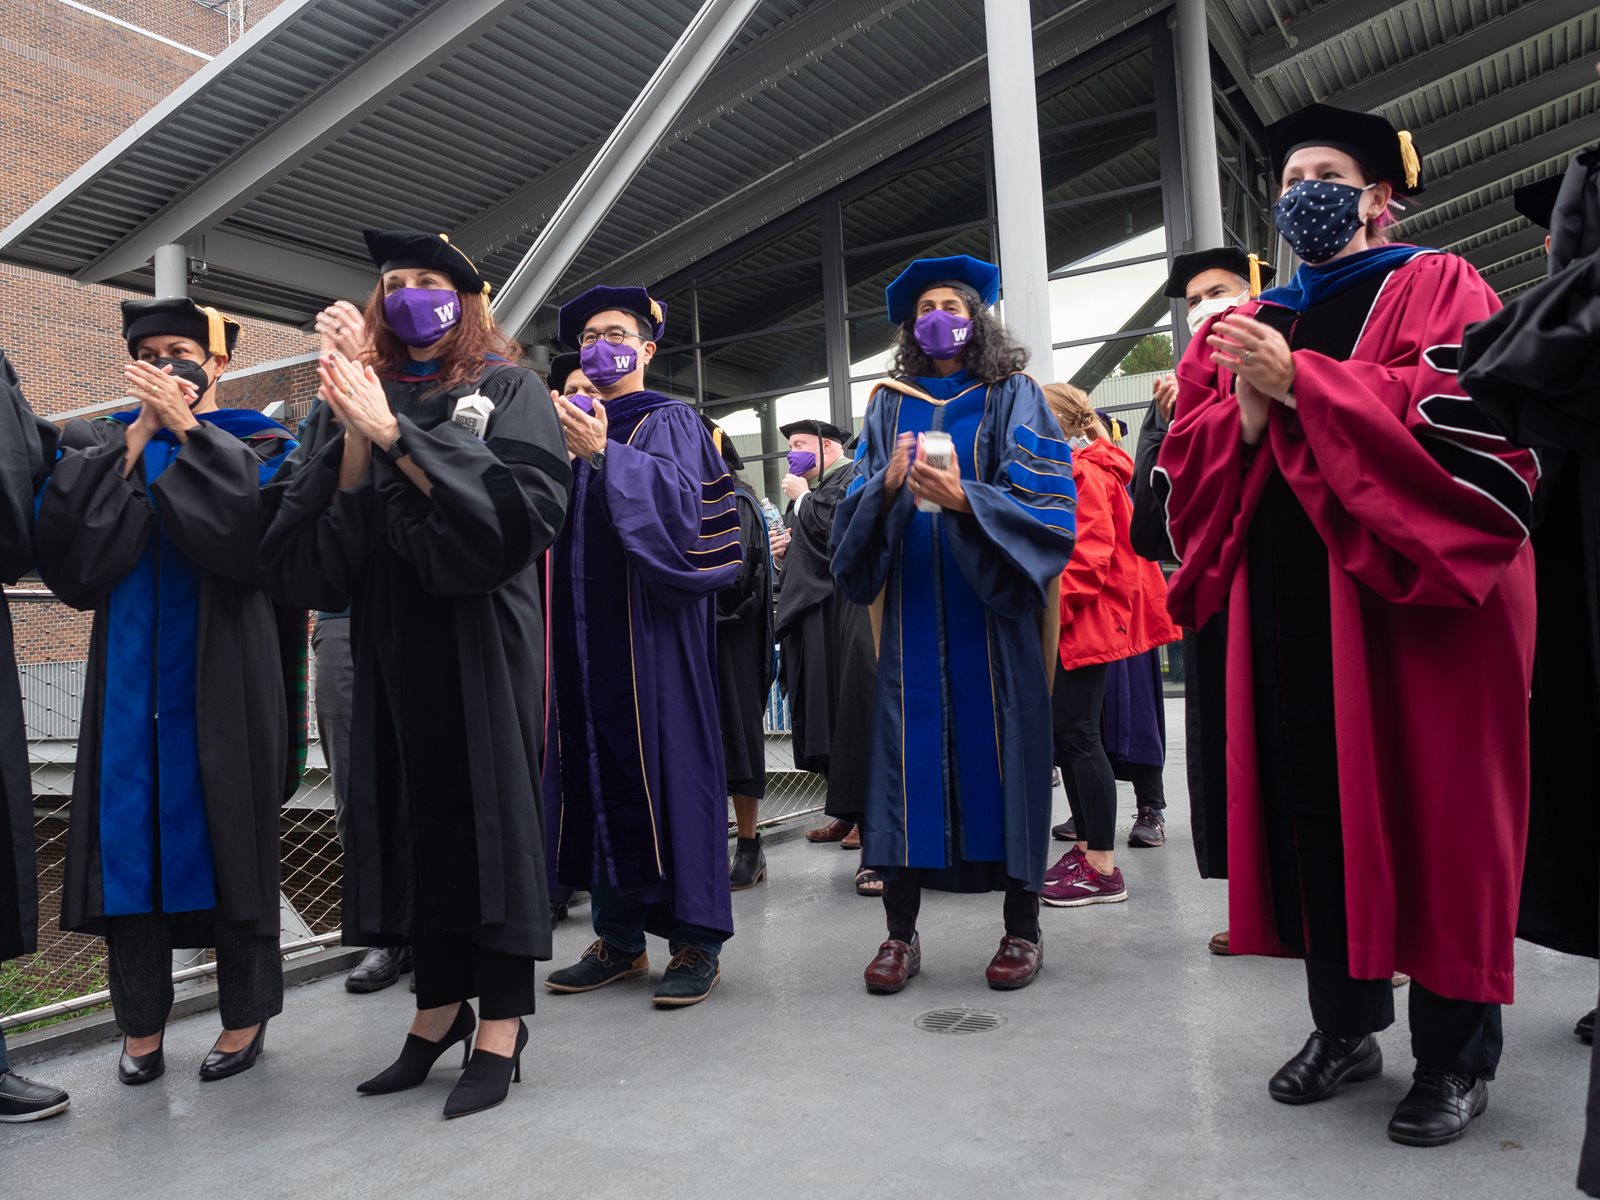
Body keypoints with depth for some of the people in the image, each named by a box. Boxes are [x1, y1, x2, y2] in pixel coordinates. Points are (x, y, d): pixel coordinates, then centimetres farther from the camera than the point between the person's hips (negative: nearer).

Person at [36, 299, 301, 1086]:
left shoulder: (256, 444, 4)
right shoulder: (100, 444, 12)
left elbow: (255, 528, -16)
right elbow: (67, 545, -6)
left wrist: (187, 430, -14)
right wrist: (137, 437, -10)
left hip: (222, 674, -3)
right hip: (129, 675, 3)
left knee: (229, 833, 2)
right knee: (129, 834, 4)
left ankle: (246, 1011, 14)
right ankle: (141, 1019, 16)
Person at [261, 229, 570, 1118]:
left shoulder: (510, 392, 4)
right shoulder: (357, 396, 13)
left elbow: (523, 506, -14)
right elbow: (304, 543, 2)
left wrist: (393, 435, -17)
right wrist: (353, 438, -14)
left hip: (484, 641, -4)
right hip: (393, 644, 4)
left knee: (490, 807, -2)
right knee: (415, 813, 7)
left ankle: (501, 1024, 6)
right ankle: (440, 1004, 21)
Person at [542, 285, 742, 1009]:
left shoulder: (670, 424, 4)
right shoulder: (570, 429, 19)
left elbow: (679, 502, -15)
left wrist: (605, 456, -26)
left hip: (650, 628, -5)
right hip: (585, 633, 6)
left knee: (665, 761, -6)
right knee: (597, 765, 6)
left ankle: (696, 941, 2)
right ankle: (619, 937, 15)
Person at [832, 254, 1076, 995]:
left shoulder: (1013, 399, 8)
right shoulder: (888, 407, 15)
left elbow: (1043, 498, -5)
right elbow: (856, 510, 7)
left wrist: (963, 499, -21)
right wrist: (888, 487, -15)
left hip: (995, 608, -2)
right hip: (912, 610, 2)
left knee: (1004, 748, -2)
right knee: (906, 751, -1)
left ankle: (1022, 927, 10)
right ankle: (901, 932, 6)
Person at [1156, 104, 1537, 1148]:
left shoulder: (1436, 287, 6)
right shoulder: (1245, 330, 18)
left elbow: (1469, 412, -13)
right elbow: (1187, 462, 11)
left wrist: (1301, 383, -15)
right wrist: (1247, 410, -9)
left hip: (1415, 599, -4)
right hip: (1289, 607, 4)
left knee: (1429, 812, -1)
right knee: (1313, 808, 5)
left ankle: (1458, 1053, 14)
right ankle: (1346, 1024, 21)